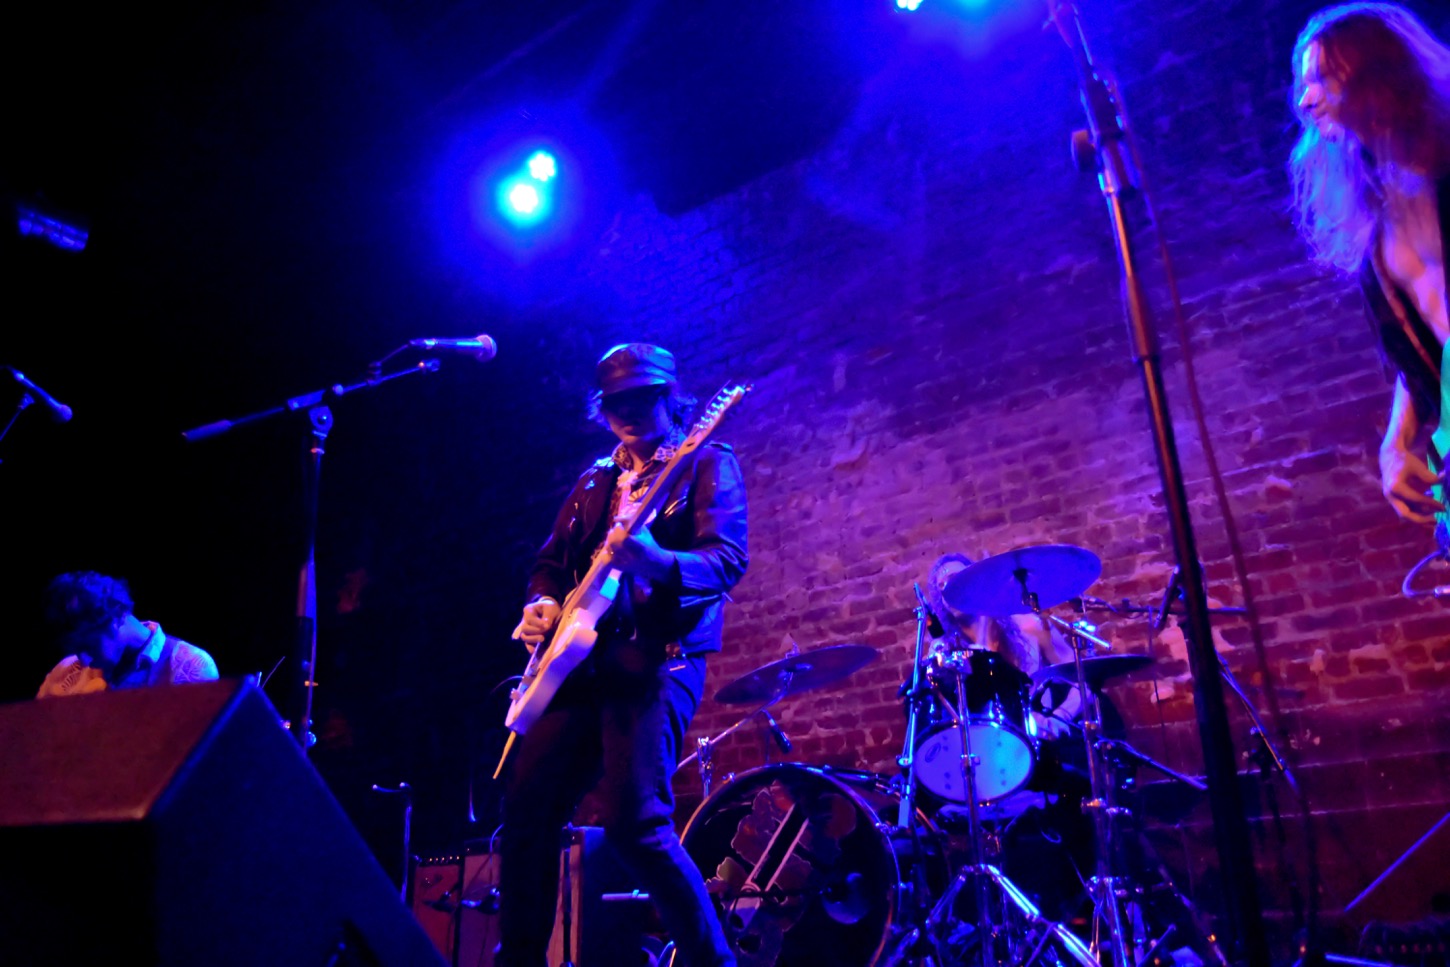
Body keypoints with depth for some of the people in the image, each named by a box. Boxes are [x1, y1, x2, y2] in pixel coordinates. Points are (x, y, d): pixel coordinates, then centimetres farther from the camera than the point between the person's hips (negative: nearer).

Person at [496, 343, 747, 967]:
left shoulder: (707, 464, 2)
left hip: (657, 661, -7)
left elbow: (729, 558, -13)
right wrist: (541, 603, 3)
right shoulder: (596, 481, 21)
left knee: (633, 820, -19)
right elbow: (551, 559, 26)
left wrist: (658, 562, -33)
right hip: (582, 659, 7)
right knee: (527, 805, 3)